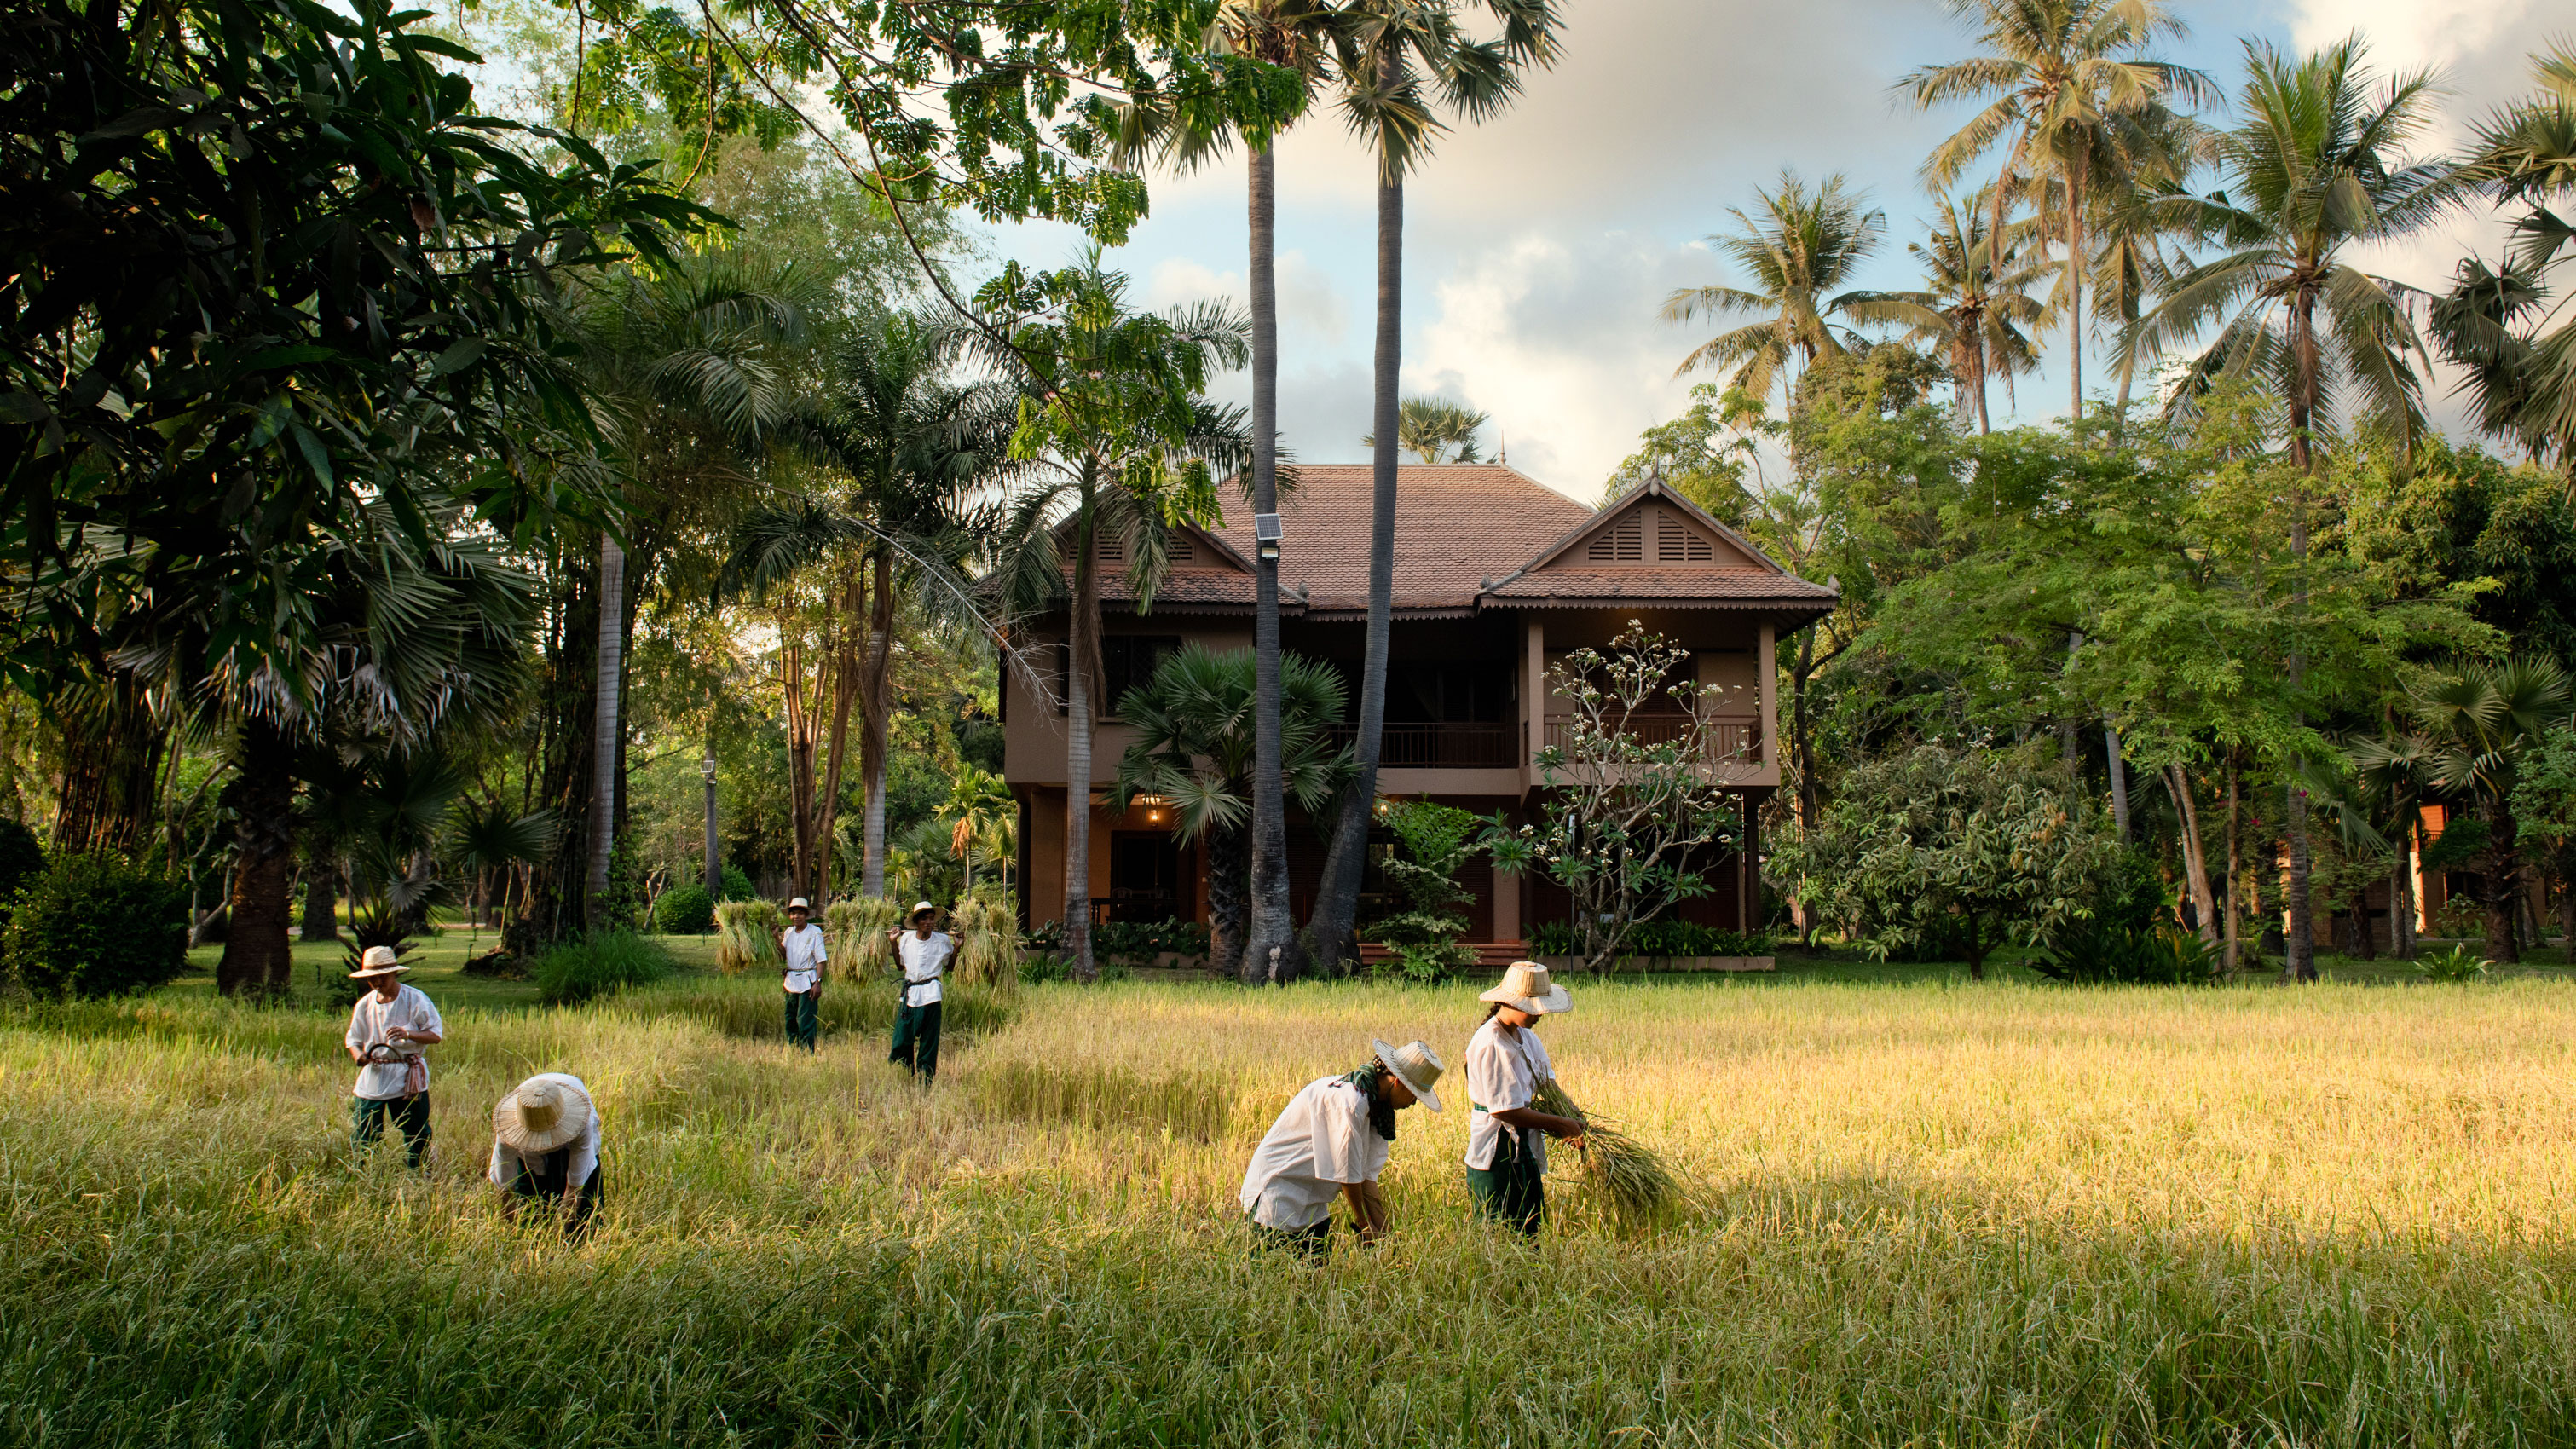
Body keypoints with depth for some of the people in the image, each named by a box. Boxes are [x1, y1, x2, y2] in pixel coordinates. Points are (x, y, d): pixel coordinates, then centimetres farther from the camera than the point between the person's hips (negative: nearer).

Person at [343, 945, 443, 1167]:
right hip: (372, 1077, 3)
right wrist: (358, 1055, -11)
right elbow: (353, 1040, 13)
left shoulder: (415, 999, -6)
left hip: (407, 1078, -3)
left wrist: (408, 1034, -26)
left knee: (417, 1137, 4)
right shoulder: (364, 1005, 5)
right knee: (361, 1139, 0)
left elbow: (436, 1035, -7)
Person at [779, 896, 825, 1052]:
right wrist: (777, 939, -4)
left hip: (808, 982, -6)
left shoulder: (815, 932, -8)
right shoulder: (789, 931, 10)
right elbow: (783, 954, 10)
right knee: (790, 1020, 12)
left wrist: (818, 982, -17)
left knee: (805, 1022, -8)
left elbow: (821, 960, -10)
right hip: (791, 981, 6)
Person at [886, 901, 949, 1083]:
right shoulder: (906, 938, 6)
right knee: (901, 1040, -1)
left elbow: (949, 966, 12)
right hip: (909, 993, 2)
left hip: (931, 994, -2)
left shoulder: (942, 941, 1)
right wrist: (893, 942, 9)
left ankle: (925, 1084, 8)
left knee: (929, 1042, 0)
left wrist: (957, 947, 0)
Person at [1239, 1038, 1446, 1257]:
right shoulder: (1350, 1100, -25)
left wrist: (1382, 1234, -3)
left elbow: (1367, 1175, 2)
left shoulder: (1377, 1104, 4)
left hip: (1312, 1203, 10)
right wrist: (1364, 1225, -5)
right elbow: (1348, 1174, -19)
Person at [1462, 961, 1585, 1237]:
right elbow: (1506, 1111, -22)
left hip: (1524, 1150, 9)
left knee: (1530, 1231, 14)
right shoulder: (1491, 1045, -21)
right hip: (1496, 1154, -9)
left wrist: (1574, 1120, -5)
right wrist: (1562, 1124, -13)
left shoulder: (1526, 1035, 8)